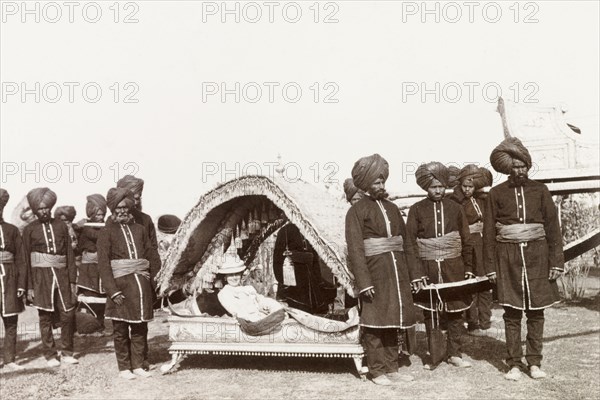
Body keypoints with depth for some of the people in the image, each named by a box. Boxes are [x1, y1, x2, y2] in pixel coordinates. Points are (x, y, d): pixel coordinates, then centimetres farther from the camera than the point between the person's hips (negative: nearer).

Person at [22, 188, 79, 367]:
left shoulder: (61, 226, 8)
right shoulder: (29, 229, 4)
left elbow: (70, 254, 7)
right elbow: (26, 259, 3)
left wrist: (72, 281, 3)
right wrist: (29, 287, -1)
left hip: (62, 275, 1)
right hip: (41, 276, -1)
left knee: (68, 315, 0)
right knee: (45, 317, 3)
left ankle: (67, 353, 15)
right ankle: (50, 355, 14)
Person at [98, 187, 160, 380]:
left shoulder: (139, 229, 12)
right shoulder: (106, 232, 0)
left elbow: (151, 258, 13)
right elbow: (103, 264, -6)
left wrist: (157, 283, 6)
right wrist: (112, 291, -15)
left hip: (142, 284, 4)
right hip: (121, 284, -3)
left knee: (140, 328, 9)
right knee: (121, 330, 5)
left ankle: (138, 365, 20)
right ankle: (124, 368, 16)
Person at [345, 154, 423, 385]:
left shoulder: (392, 208, 15)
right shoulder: (356, 211, -4)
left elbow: (405, 243, 15)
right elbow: (355, 250, -11)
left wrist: (414, 274, 9)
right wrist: (364, 282, -18)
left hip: (397, 274, 6)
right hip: (374, 274, -6)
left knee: (392, 323, 12)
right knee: (375, 325, 2)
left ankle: (392, 369, 22)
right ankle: (377, 371, 13)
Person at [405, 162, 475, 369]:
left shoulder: (455, 208, 6)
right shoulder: (417, 210, 1)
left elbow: (466, 241, 10)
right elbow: (410, 242, 0)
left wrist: (468, 267, 7)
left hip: (453, 267, 1)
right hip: (428, 268, -1)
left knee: (455, 311, 5)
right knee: (430, 313, 6)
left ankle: (454, 354, 18)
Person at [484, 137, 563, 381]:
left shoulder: (540, 190, 6)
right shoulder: (496, 194, 3)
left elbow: (553, 227, 5)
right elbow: (489, 232, 2)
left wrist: (557, 261, -1)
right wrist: (491, 267, -1)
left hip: (536, 257, 1)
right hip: (508, 258, -1)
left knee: (536, 312, 5)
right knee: (512, 313, 2)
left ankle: (534, 362, 17)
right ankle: (514, 364, 11)